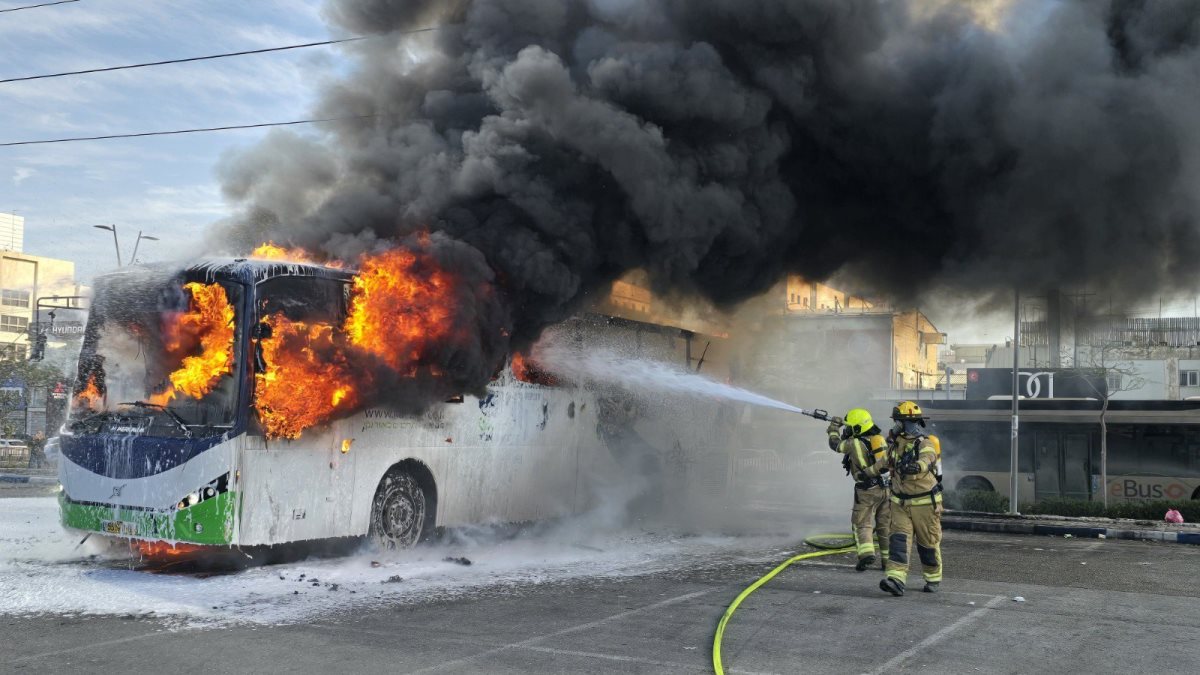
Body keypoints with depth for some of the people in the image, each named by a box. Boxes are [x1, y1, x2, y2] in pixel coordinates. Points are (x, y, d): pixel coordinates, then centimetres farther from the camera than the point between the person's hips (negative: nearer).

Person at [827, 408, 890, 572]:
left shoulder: (855, 443, -11)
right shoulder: (879, 438, 8)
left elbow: (835, 444, 7)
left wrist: (834, 429, 23)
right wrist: (843, 431, 22)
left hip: (867, 491, -6)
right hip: (886, 488, 6)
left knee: (862, 524, 3)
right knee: (885, 525, 14)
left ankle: (866, 553, -17)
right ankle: (888, 558, 17)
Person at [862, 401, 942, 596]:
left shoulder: (925, 444, -16)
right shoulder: (896, 443, 7)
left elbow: (926, 461, -37)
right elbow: (885, 462, 25)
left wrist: (916, 466, -55)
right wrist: (867, 472, 39)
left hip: (925, 503, -5)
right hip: (901, 503, 6)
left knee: (928, 543, 7)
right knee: (899, 539, -10)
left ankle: (933, 578, 27)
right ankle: (896, 579, -20)